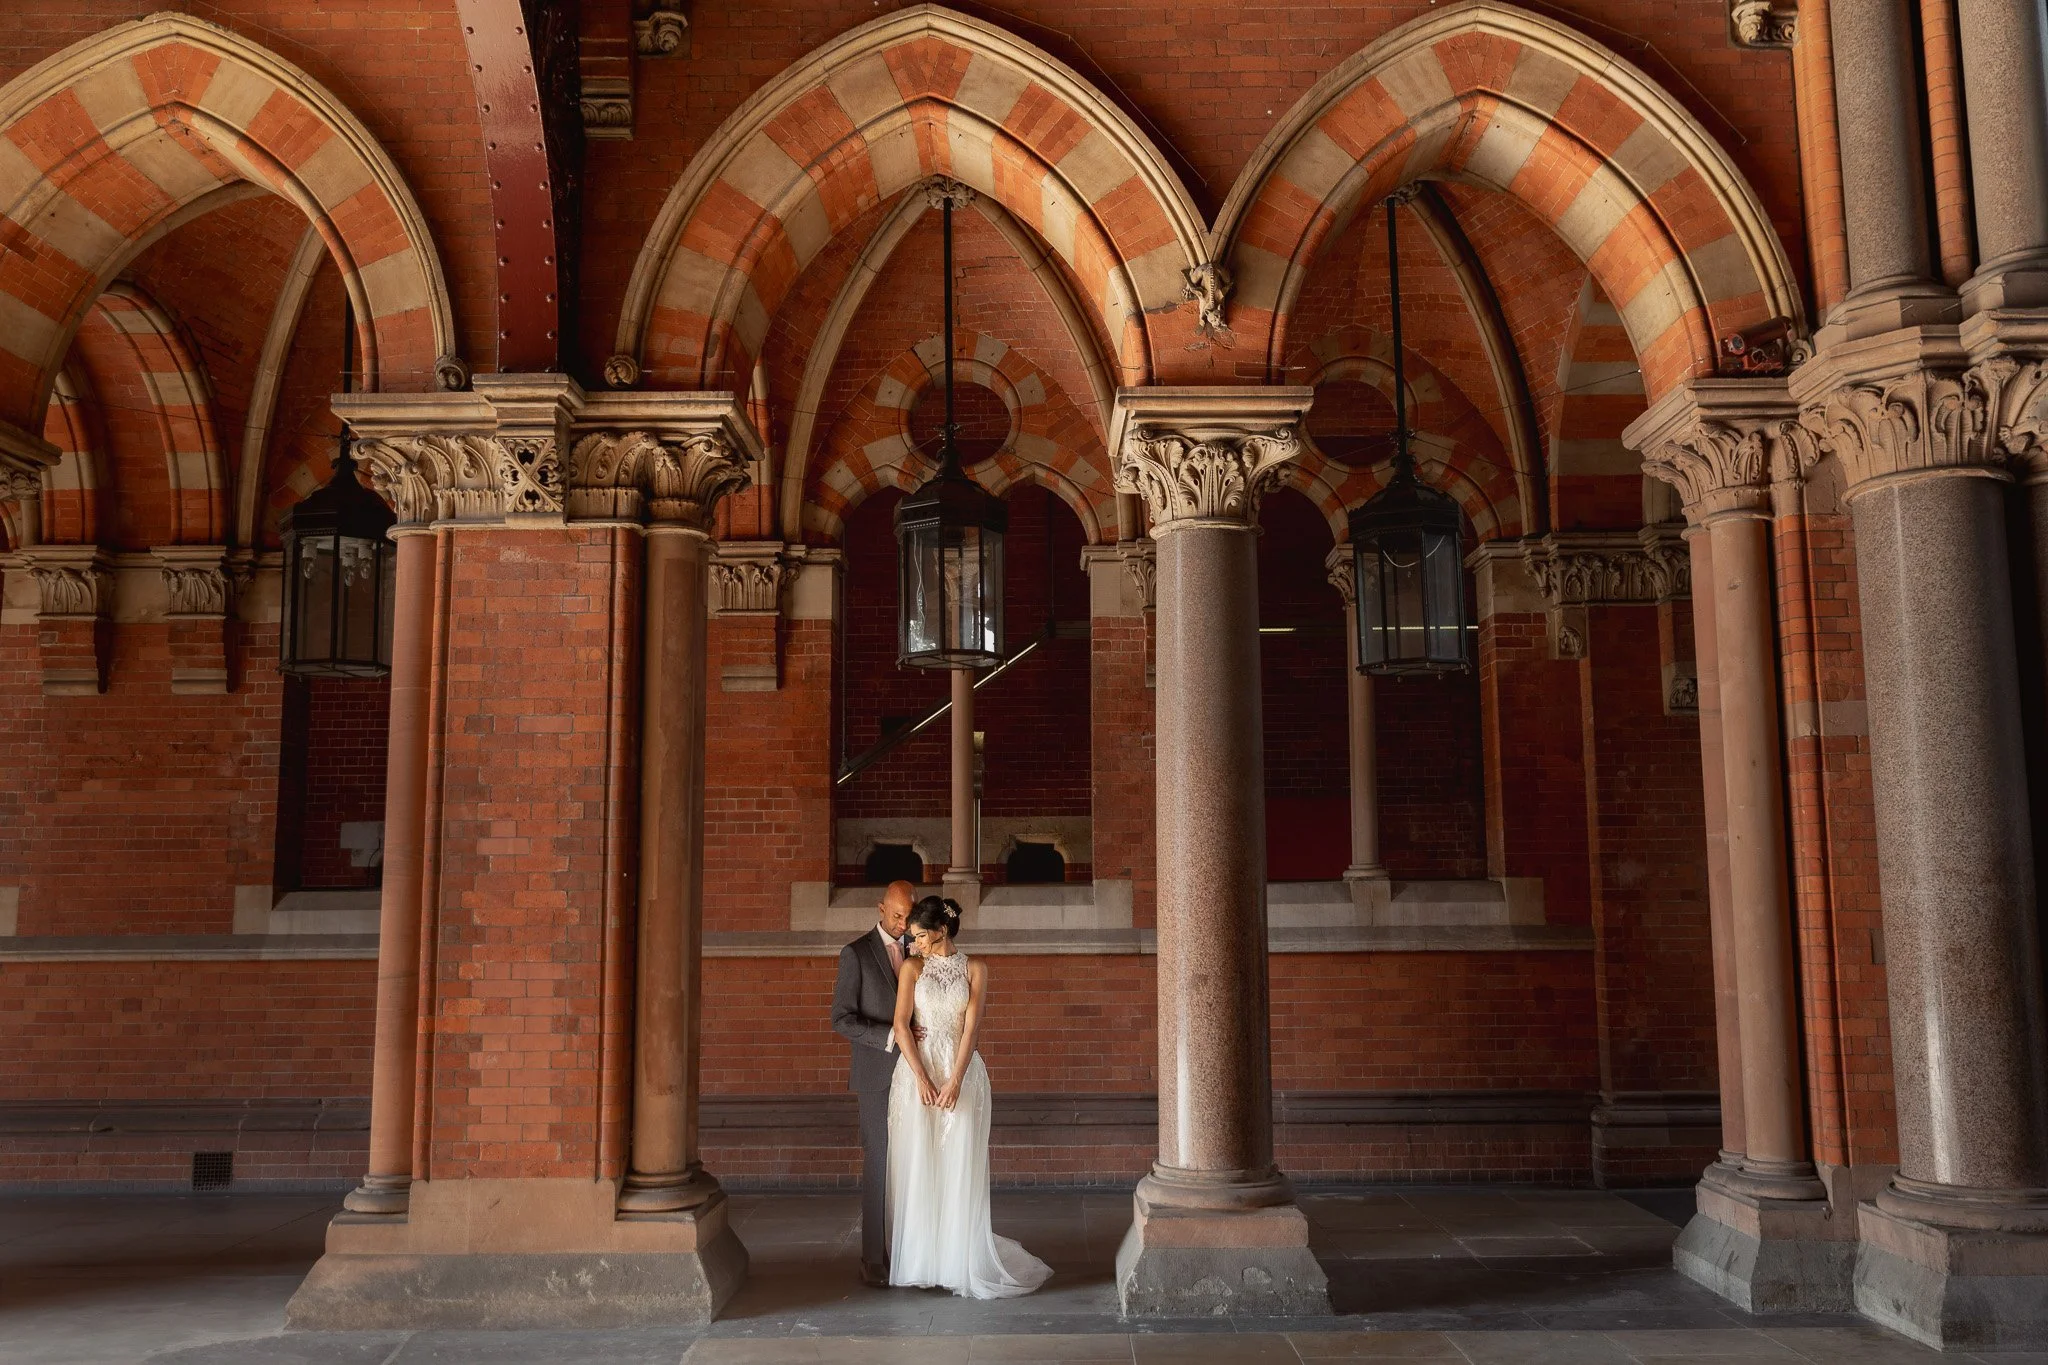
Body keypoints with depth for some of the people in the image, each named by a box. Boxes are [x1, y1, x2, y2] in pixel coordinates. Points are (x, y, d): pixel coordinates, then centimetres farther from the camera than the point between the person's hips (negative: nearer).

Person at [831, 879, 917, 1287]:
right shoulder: (855, 954, -6)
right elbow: (841, 1020, -11)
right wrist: (890, 1036, -23)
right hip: (878, 1077, -4)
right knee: (878, 1166, -2)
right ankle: (874, 1258, 7)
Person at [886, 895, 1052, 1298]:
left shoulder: (975, 970, 4)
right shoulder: (912, 967, 5)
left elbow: (971, 1027, -4)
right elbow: (901, 1025, -3)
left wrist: (955, 1081, -14)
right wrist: (922, 1079, -12)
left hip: (961, 1072, 0)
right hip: (915, 1072, 0)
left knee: (960, 1168, 1)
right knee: (916, 1167, 2)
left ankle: (960, 1259, 10)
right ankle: (918, 1260, 11)